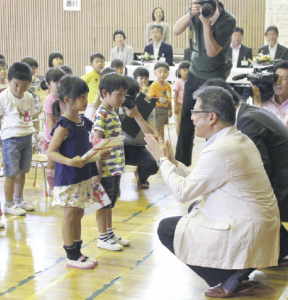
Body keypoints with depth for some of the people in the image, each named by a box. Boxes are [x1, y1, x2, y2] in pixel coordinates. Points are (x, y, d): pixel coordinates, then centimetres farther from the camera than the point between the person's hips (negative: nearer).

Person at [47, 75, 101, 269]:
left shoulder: (83, 121, 8)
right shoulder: (64, 126, -17)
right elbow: (51, 152, -18)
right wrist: (70, 161, -29)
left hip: (84, 176, 8)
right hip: (68, 178, -8)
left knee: (79, 213, 15)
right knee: (70, 215, 0)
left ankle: (77, 251, 26)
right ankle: (71, 256, 10)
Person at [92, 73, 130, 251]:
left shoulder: (114, 113, 11)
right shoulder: (101, 114, -17)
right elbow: (97, 143, -19)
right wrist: (99, 170, -20)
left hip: (116, 167, 9)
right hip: (106, 168, -9)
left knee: (111, 202, 18)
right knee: (104, 203, 3)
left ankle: (110, 234, 29)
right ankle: (103, 238, 14)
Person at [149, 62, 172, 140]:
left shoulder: (167, 85, 5)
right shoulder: (154, 85, -15)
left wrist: (170, 110, 18)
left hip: (166, 109, 7)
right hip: (158, 109, -7)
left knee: (162, 127, 18)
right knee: (157, 128, 1)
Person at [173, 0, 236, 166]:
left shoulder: (228, 20, -20)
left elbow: (212, 52, -22)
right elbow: (176, 31, -11)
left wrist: (206, 24, -31)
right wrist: (190, 14, -26)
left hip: (215, 76, -5)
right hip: (195, 72, 5)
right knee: (186, 120, 9)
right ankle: (182, 163, 21)